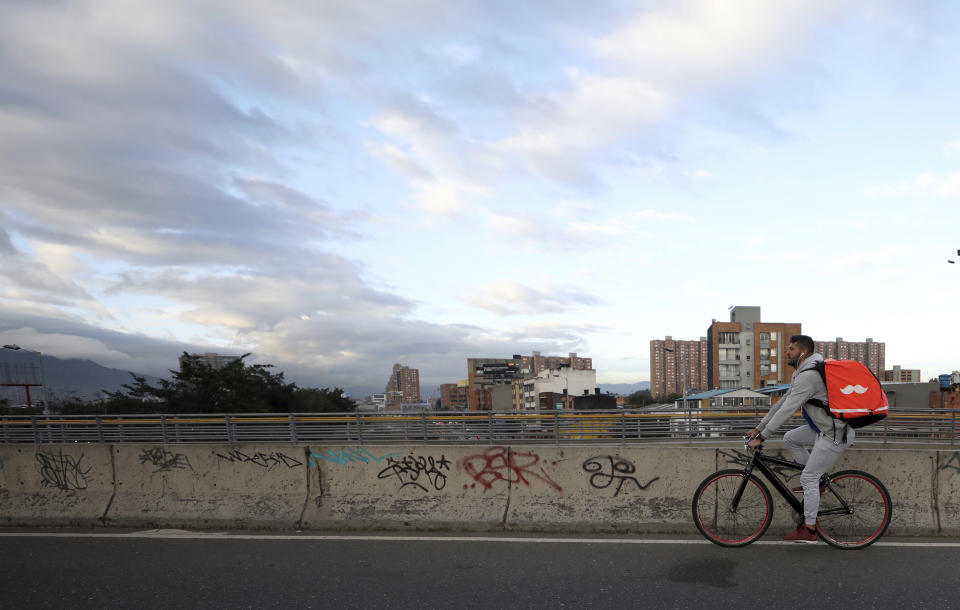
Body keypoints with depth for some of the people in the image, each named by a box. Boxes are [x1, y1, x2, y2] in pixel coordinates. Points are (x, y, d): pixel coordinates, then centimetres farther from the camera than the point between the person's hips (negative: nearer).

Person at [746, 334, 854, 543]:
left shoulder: (808, 376, -22)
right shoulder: (802, 373, 12)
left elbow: (787, 410, -24)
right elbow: (782, 402, 15)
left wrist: (761, 437, -20)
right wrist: (758, 428, 15)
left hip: (836, 434, -10)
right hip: (825, 427, 10)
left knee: (808, 479, -4)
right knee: (790, 438, 17)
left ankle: (809, 529, 7)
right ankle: (818, 479, 20)